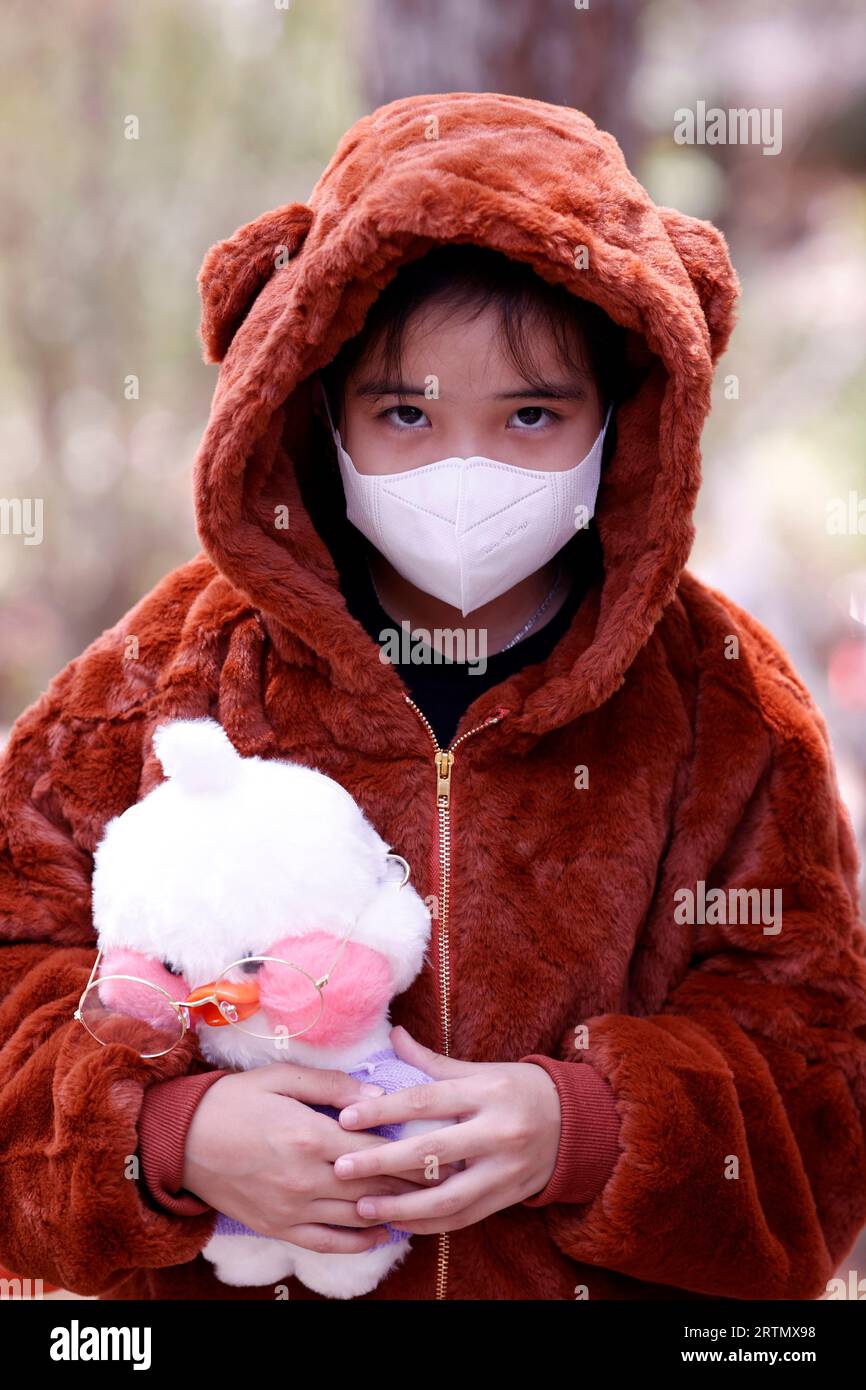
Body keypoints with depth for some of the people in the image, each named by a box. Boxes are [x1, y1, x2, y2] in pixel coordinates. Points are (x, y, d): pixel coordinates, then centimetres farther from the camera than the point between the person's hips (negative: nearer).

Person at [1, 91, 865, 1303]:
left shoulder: (723, 703, -1)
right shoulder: (175, 670, 0)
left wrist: (587, 1132, -18)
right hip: (223, 1271, 1)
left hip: (607, 1277, -1)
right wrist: (173, 1134, -17)